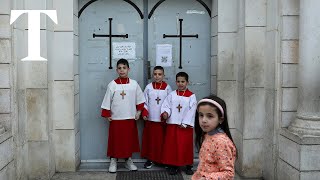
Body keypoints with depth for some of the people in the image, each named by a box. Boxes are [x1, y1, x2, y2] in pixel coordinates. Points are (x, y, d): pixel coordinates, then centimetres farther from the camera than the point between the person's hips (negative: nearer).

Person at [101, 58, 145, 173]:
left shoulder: (134, 84, -1)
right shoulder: (112, 84, -6)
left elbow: (140, 99, 8)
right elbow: (107, 101, -2)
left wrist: (139, 111, 3)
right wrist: (107, 114, -3)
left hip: (130, 118, 2)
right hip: (116, 118, -2)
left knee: (129, 139, 10)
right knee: (115, 140, 5)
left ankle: (128, 160, 25)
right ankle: (113, 161, 19)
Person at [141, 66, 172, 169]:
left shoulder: (167, 88, 1)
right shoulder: (149, 87, 2)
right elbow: (144, 102, 4)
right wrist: (144, 113, -6)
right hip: (150, 119, 1)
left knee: (162, 139, 5)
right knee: (150, 139, 6)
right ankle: (150, 158, 18)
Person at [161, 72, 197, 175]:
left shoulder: (191, 96, -1)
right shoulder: (172, 95, 5)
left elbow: (191, 111, -6)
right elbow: (166, 106, 0)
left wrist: (185, 123, -11)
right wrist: (165, 113, -22)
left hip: (186, 126, -2)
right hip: (172, 124, 2)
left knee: (186, 146, 4)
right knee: (172, 145, 5)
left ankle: (188, 166, 18)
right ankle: (174, 165, 16)